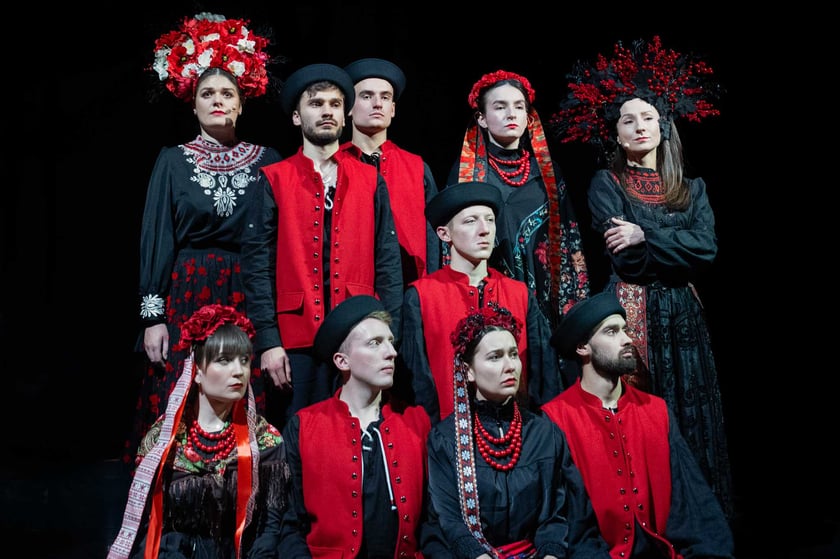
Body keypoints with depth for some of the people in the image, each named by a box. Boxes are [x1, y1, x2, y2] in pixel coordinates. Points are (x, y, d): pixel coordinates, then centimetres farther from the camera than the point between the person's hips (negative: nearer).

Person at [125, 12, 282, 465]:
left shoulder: (266, 161, 7)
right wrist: (152, 317, -5)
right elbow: (156, 240, 3)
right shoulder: (173, 161, 7)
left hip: (249, 297, 0)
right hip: (186, 296, 0)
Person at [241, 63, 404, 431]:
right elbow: (258, 264, 0)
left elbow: (388, 262, 7)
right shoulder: (274, 180, 5)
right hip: (294, 342, -1)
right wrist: (268, 341, -8)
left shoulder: (371, 180, 10)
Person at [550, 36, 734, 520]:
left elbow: (708, 248, -5)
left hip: (682, 316, 4)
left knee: (690, 418, 6)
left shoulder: (692, 188, 13)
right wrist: (680, 247, -3)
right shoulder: (606, 184, 1)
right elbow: (629, 260, -11)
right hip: (631, 312, -4)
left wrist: (646, 236, -13)